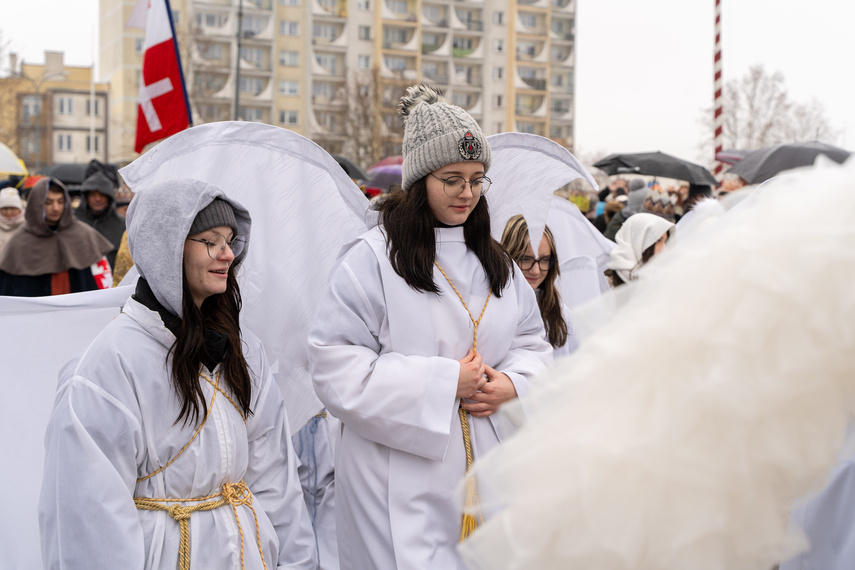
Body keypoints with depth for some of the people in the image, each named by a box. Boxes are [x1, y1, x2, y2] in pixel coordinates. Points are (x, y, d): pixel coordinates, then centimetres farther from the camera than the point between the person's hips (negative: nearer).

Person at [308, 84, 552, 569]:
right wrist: (444, 382, -16)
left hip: (488, 471, 6)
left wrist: (513, 384, -7)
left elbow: (532, 342, 17)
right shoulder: (373, 258, -9)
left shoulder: (496, 261, 12)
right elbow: (337, 370, -15)